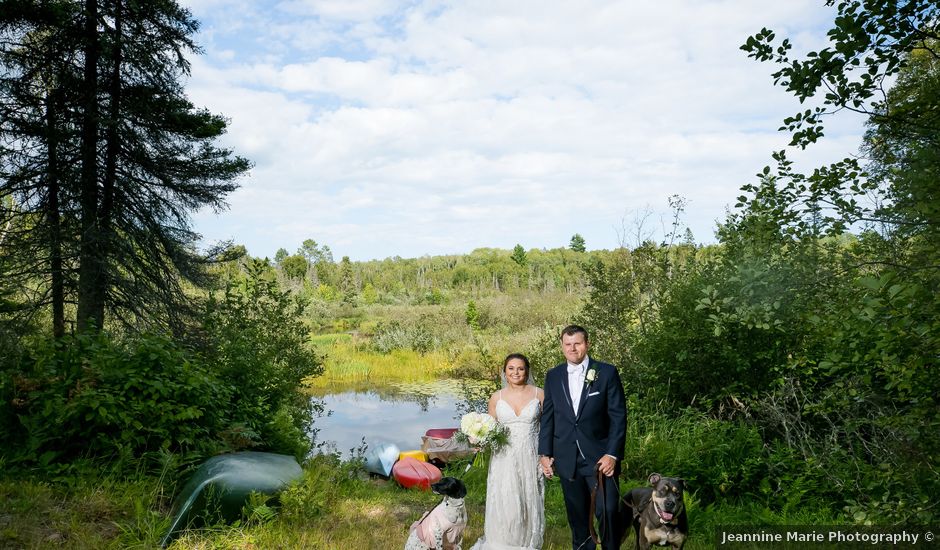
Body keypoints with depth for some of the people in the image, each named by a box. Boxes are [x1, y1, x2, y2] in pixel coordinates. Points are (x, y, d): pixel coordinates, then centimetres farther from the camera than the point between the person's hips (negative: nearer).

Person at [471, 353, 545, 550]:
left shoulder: (539, 394, -1)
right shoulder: (496, 397, 3)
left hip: (530, 459, 0)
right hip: (504, 460, 0)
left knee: (529, 506, 9)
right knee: (504, 508, -1)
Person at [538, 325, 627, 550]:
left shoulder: (607, 372, -4)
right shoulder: (553, 376, 6)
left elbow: (618, 417, -5)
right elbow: (547, 417, 9)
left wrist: (612, 454, -12)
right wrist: (544, 454, 3)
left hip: (600, 458, -3)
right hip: (567, 460, 3)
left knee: (607, 513, -3)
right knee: (577, 516, 12)